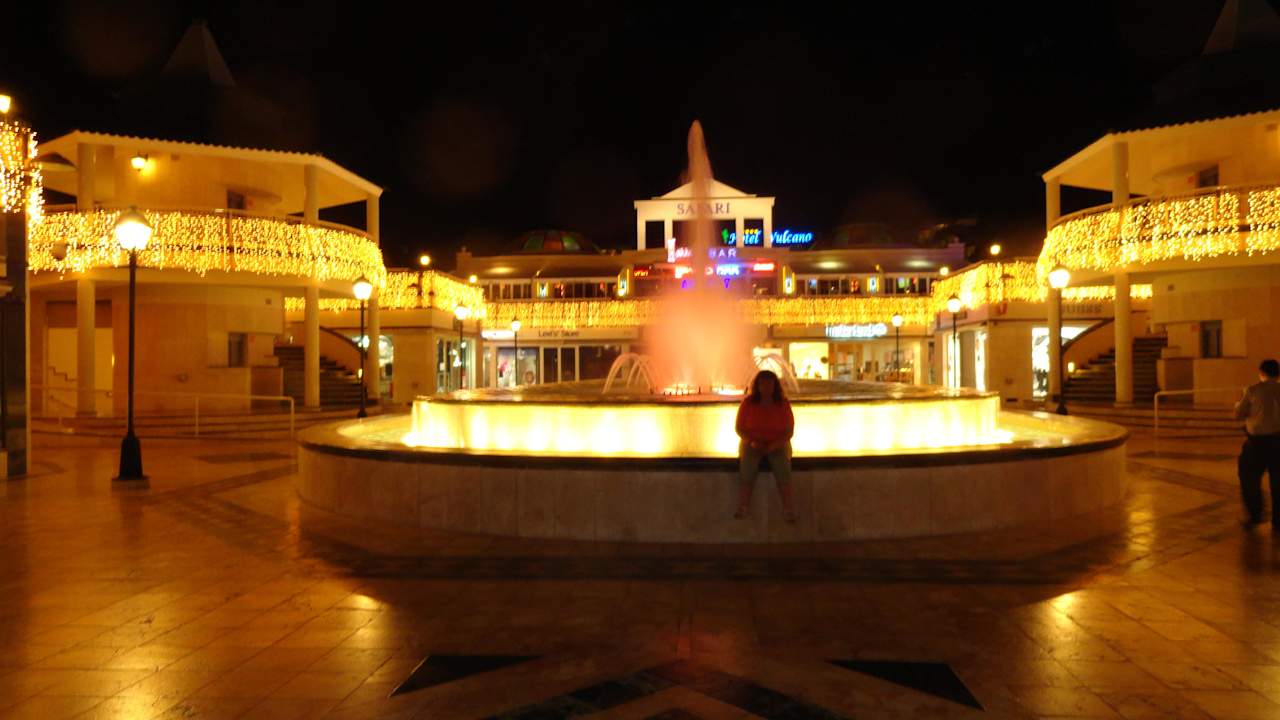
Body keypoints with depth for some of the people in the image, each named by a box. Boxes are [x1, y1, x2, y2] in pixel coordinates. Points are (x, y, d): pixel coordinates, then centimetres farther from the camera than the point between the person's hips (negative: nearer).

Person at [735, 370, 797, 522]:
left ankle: (789, 509, -30)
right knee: (746, 464, -31)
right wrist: (752, 442, -15)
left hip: (777, 445, 0)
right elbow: (739, 428, 2)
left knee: (783, 466, -31)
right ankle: (743, 508, -33)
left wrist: (774, 445, -17)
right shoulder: (748, 403, -2)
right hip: (752, 443, 0)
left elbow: (789, 431, -1)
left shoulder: (783, 404, -2)